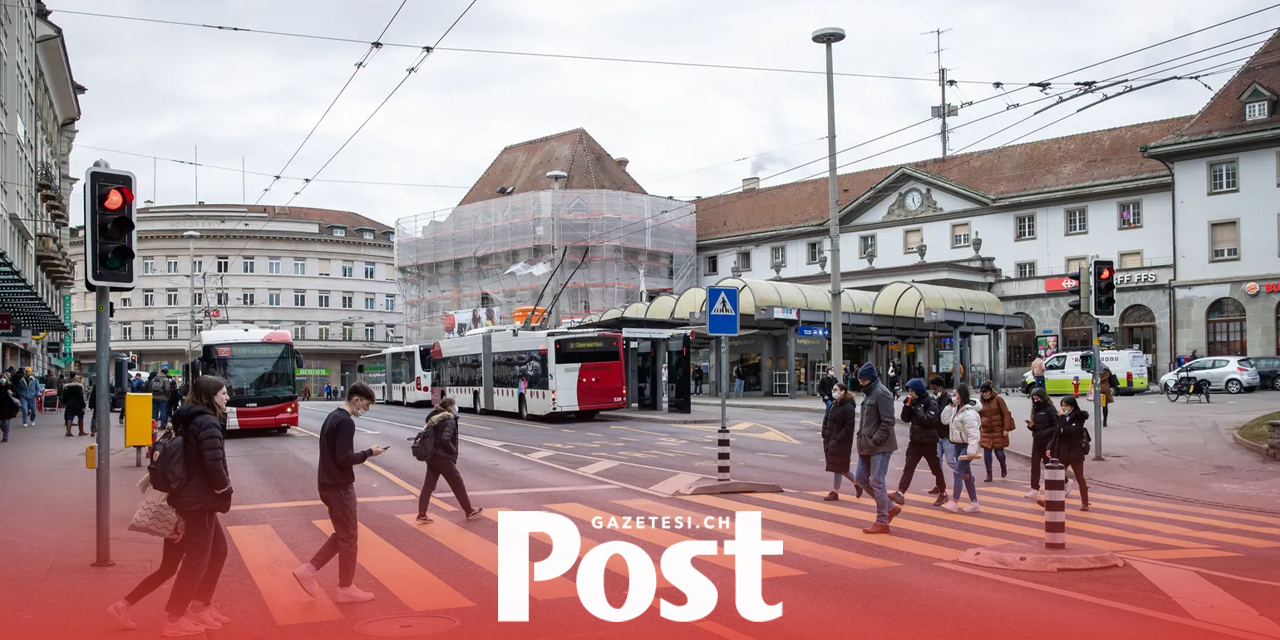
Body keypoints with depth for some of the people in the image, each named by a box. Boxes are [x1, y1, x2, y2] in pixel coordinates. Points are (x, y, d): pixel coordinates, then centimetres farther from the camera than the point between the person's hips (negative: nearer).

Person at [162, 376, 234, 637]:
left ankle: (200, 605, 28)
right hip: (199, 500, -10)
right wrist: (225, 485, -11)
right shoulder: (208, 423, -20)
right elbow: (214, 464, -27)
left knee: (218, 549, 19)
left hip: (197, 497, 10)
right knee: (197, 560, -1)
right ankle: (174, 620, 7)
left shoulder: (190, 419, 11)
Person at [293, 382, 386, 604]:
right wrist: (369, 452, -12)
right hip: (340, 487, -9)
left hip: (328, 484, 9)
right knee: (348, 537, 2)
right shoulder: (346, 422, -19)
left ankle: (308, 570, 13)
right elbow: (344, 458, -24)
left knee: (342, 534, 17)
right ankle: (346, 588, 11)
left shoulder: (332, 417, 13)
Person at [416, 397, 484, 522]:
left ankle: (422, 515, 5)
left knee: (428, 485, 7)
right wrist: (454, 452, -12)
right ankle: (469, 512, 17)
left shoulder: (435, 418, 12)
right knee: (458, 485, 6)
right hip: (443, 458, -8)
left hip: (432, 456, 8)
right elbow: (445, 439, -25)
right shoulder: (450, 420, -14)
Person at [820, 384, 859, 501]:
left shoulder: (848, 407, -15)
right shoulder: (832, 405, 10)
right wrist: (825, 434, 4)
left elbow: (849, 427, -20)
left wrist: (838, 439, -19)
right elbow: (826, 420, 15)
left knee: (837, 467, 0)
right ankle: (856, 482, 31)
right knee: (839, 467, 14)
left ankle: (835, 492, 9)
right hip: (829, 441, 8)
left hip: (841, 443, -8)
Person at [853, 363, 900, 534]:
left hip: (880, 446, -10)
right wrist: (862, 439, 10)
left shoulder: (881, 393, -14)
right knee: (862, 478, 12)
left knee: (876, 482, -5)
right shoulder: (868, 393, 14)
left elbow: (887, 422, -19)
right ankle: (890, 508, 25)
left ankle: (882, 522, 5)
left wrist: (875, 440, -19)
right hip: (866, 446, 10)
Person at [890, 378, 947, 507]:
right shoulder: (913, 402, 7)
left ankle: (943, 493, 23)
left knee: (936, 468, 8)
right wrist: (907, 406, -8)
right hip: (915, 440, 6)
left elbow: (930, 420, -24)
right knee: (908, 467, -3)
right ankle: (900, 493, -9)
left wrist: (918, 409, -22)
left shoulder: (931, 402, -13)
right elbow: (905, 419, 6)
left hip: (929, 442, -6)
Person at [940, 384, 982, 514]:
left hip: (966, 446, -10)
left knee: (958, 472, -15)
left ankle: (954, 502, -17)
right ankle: (974, 503, 18)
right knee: (966, 474, 12)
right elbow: (945, 420, 9)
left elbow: (973, 433, -25)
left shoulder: (969, 413, -21)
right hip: (958, 445, 10)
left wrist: (972, 451, -30)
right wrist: (950, 406, 3)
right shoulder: (956, 409, 9)